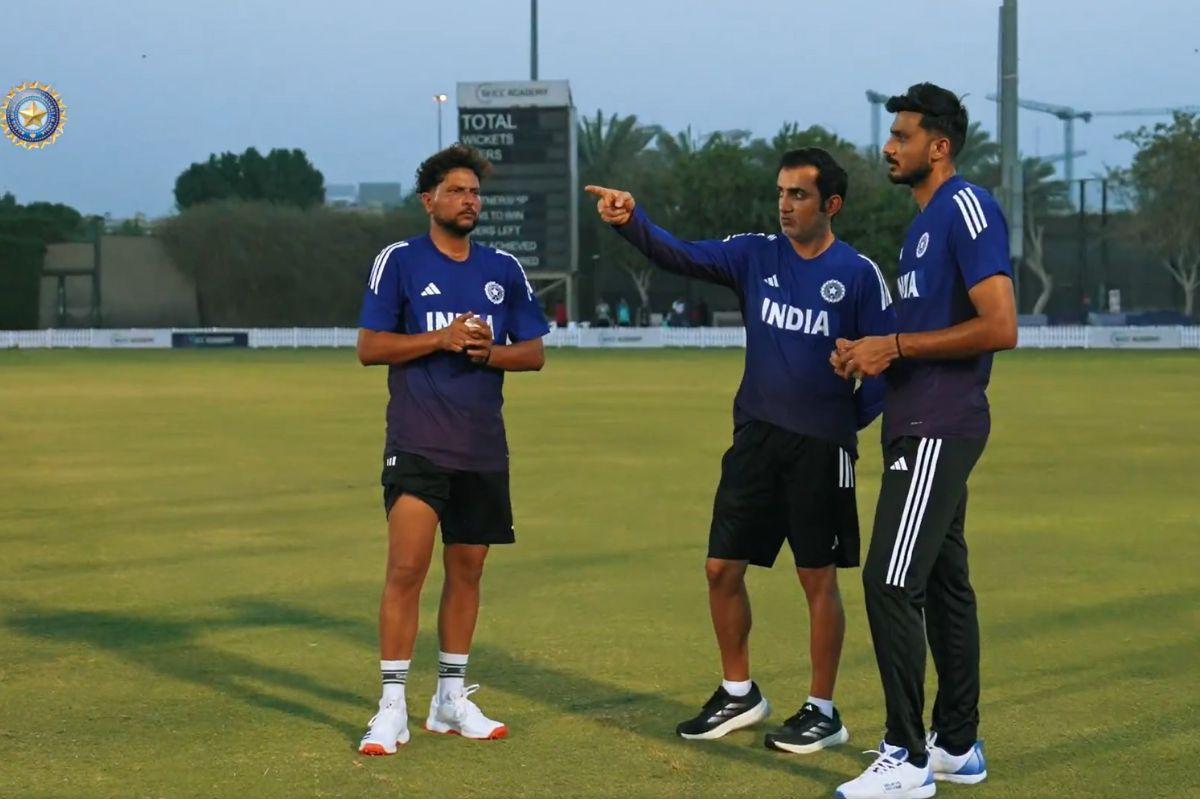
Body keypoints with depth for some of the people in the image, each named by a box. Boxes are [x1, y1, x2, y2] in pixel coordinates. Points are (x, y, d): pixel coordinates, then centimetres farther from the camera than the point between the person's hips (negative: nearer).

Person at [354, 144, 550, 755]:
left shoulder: (505, 269, 10)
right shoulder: (399, 262, -1)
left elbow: (533, 353, 10)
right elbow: (369, 347, -4)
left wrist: (489, 350, -10)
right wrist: (441, 339, -15)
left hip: (483, 449, 5)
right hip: (417, 445, -4)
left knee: (466, 570, 10)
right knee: (406, 568, -12)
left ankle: (451, 699, 21)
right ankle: (392, 707, -8)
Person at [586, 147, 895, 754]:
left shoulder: (858, 274, -6)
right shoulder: (756, 256, 4)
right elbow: (680, 257, -6)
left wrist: (850, 418, -6)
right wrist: (630, 222, -22)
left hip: (820, 448, -4)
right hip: (755, 438, 4)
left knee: (818, 578, 2)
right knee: (722, 567, 6)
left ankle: (822, 712, 14)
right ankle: (738, 695, 23)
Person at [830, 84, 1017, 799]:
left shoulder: (967, 209, -14)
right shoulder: (927, 221, 18)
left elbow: (1000, 327, -22)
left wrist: (895, 346, -17)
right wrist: (870, 353, 9)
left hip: (939, 430, -11)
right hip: (921, 425, 11)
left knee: (891, 586, -12)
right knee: (944, 584, 14)